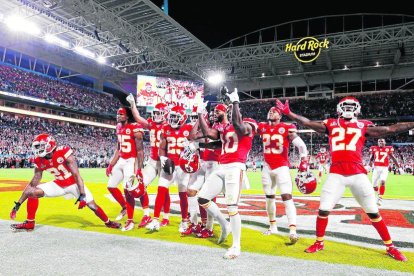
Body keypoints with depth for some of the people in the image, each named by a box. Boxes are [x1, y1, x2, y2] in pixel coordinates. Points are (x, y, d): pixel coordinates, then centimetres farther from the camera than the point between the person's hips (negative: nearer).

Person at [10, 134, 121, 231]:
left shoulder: (64, 152, -27)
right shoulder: (39, 161, -9)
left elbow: (76, 175, -28)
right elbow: (33, 183, -2)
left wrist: (82, 195, -33)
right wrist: (18, 204, -3)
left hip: (74, 183, -5)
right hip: (59, 184, 5)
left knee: (92, 206, -10)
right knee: (32, 192, -12)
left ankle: (108, 222, 17)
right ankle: (29, 223, 4)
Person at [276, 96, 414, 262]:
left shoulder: (363, 126, 11)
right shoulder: (331, 124, 10)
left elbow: (390, 129, 11)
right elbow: (308, 123, 7)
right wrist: (288, 113, 1)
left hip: (358, 174, 1)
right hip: (336, 174, 0)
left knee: (373, 212, 8)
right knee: (323, 209, 0)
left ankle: (390, 247, 27)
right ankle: (319, 243, 20)